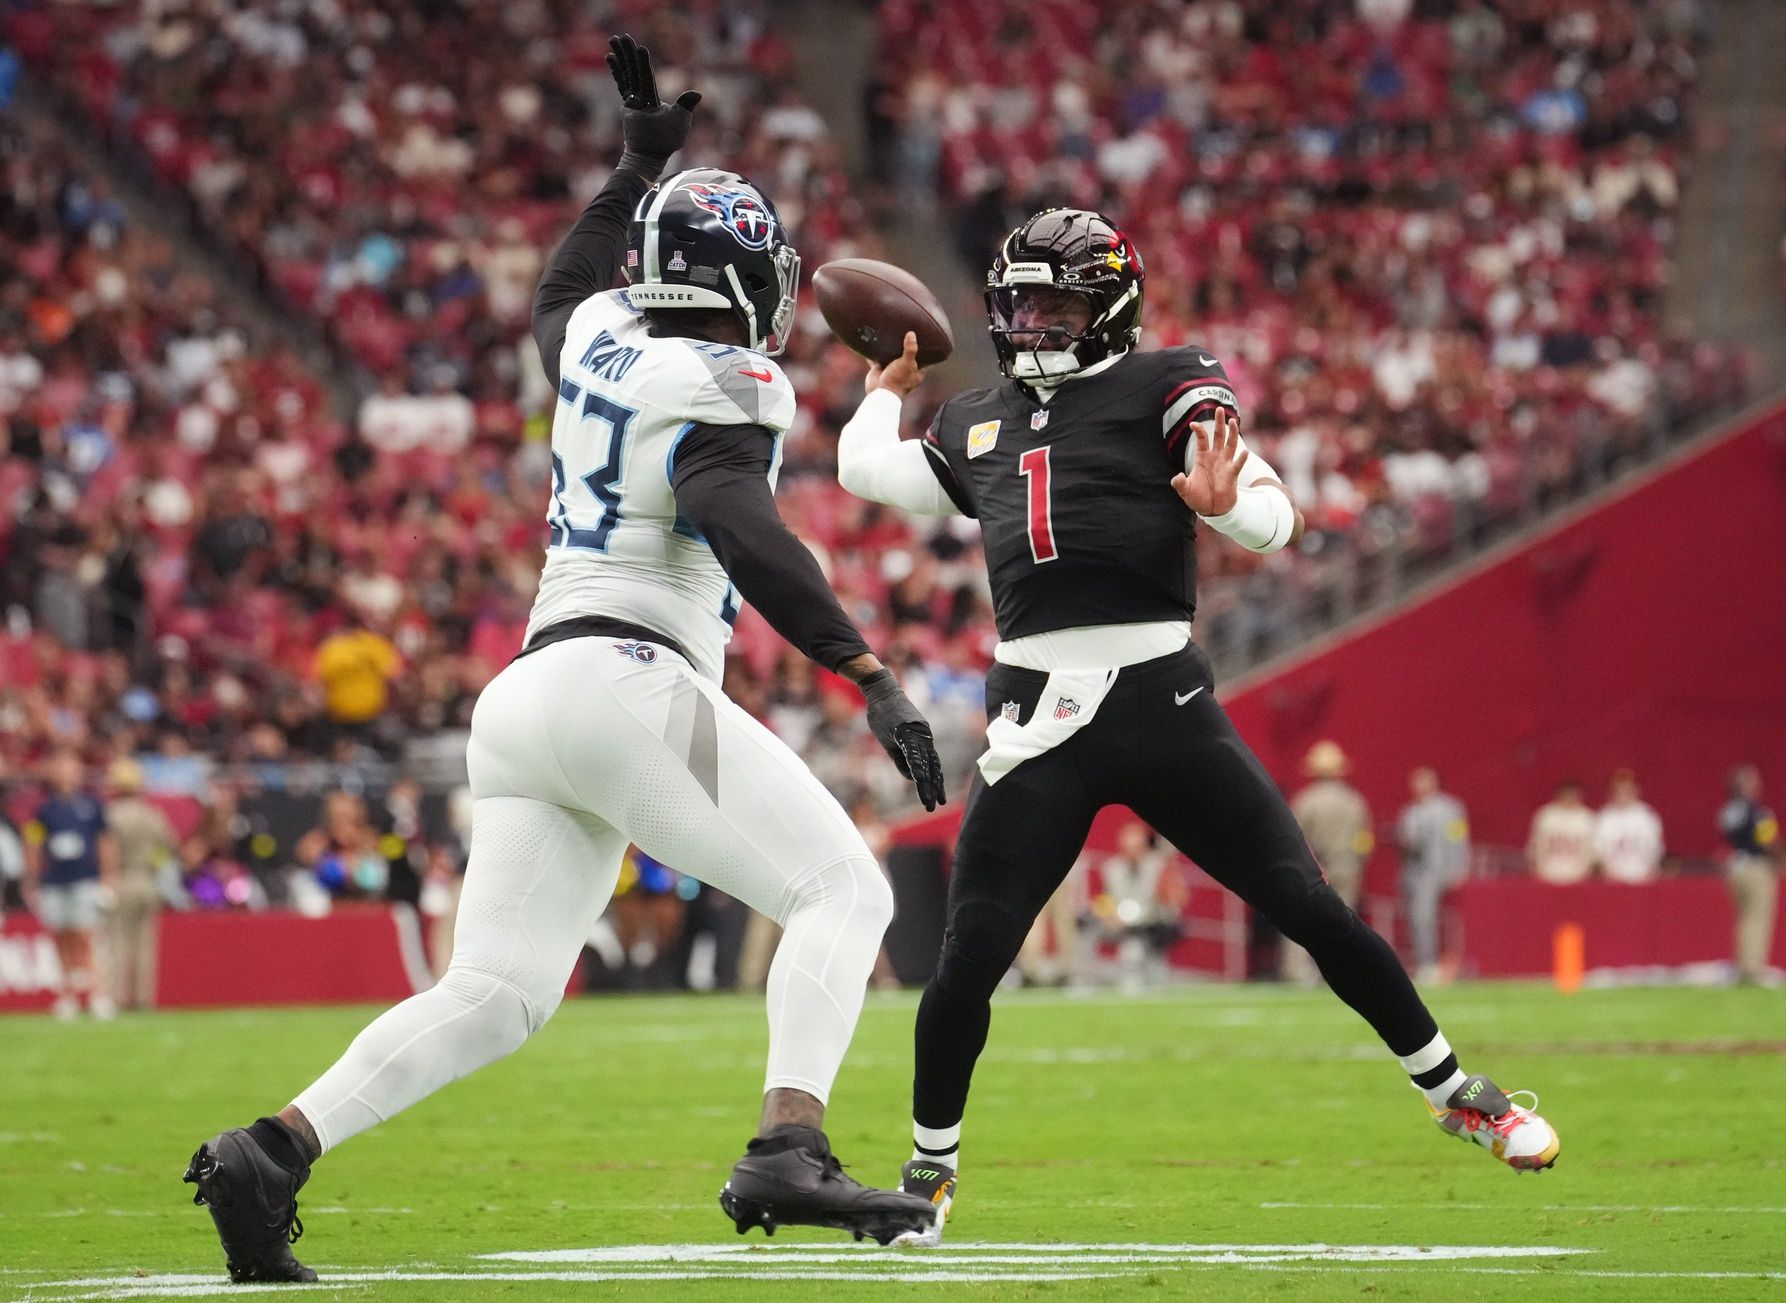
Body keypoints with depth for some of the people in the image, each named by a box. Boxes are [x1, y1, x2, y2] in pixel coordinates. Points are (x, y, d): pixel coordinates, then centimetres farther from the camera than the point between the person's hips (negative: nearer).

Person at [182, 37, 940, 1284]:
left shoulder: (604, 339, 18)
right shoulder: (727, 385, -5)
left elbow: (557, 299, 43)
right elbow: (737, 525, -23)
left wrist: (639, 165, 51)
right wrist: (868, 673, -27)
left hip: (529, 697, 8)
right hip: (629, 683, -8)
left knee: (497, 993, 5)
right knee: (843, 893, -2)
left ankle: (271, 1150, -9)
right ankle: (788, 1152, -21)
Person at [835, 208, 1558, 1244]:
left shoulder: (1165, 386, 4)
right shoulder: (979, 426, 18)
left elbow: (1277, 522, -4)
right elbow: (864, 467, 30)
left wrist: (1225, 504, -25)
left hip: (1163, 702, -3)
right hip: (1039, 723, 3)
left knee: (1312, 909, -3)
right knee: (969, 962, -4)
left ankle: (1455, 1092, 13)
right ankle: (931, 1166, 16)